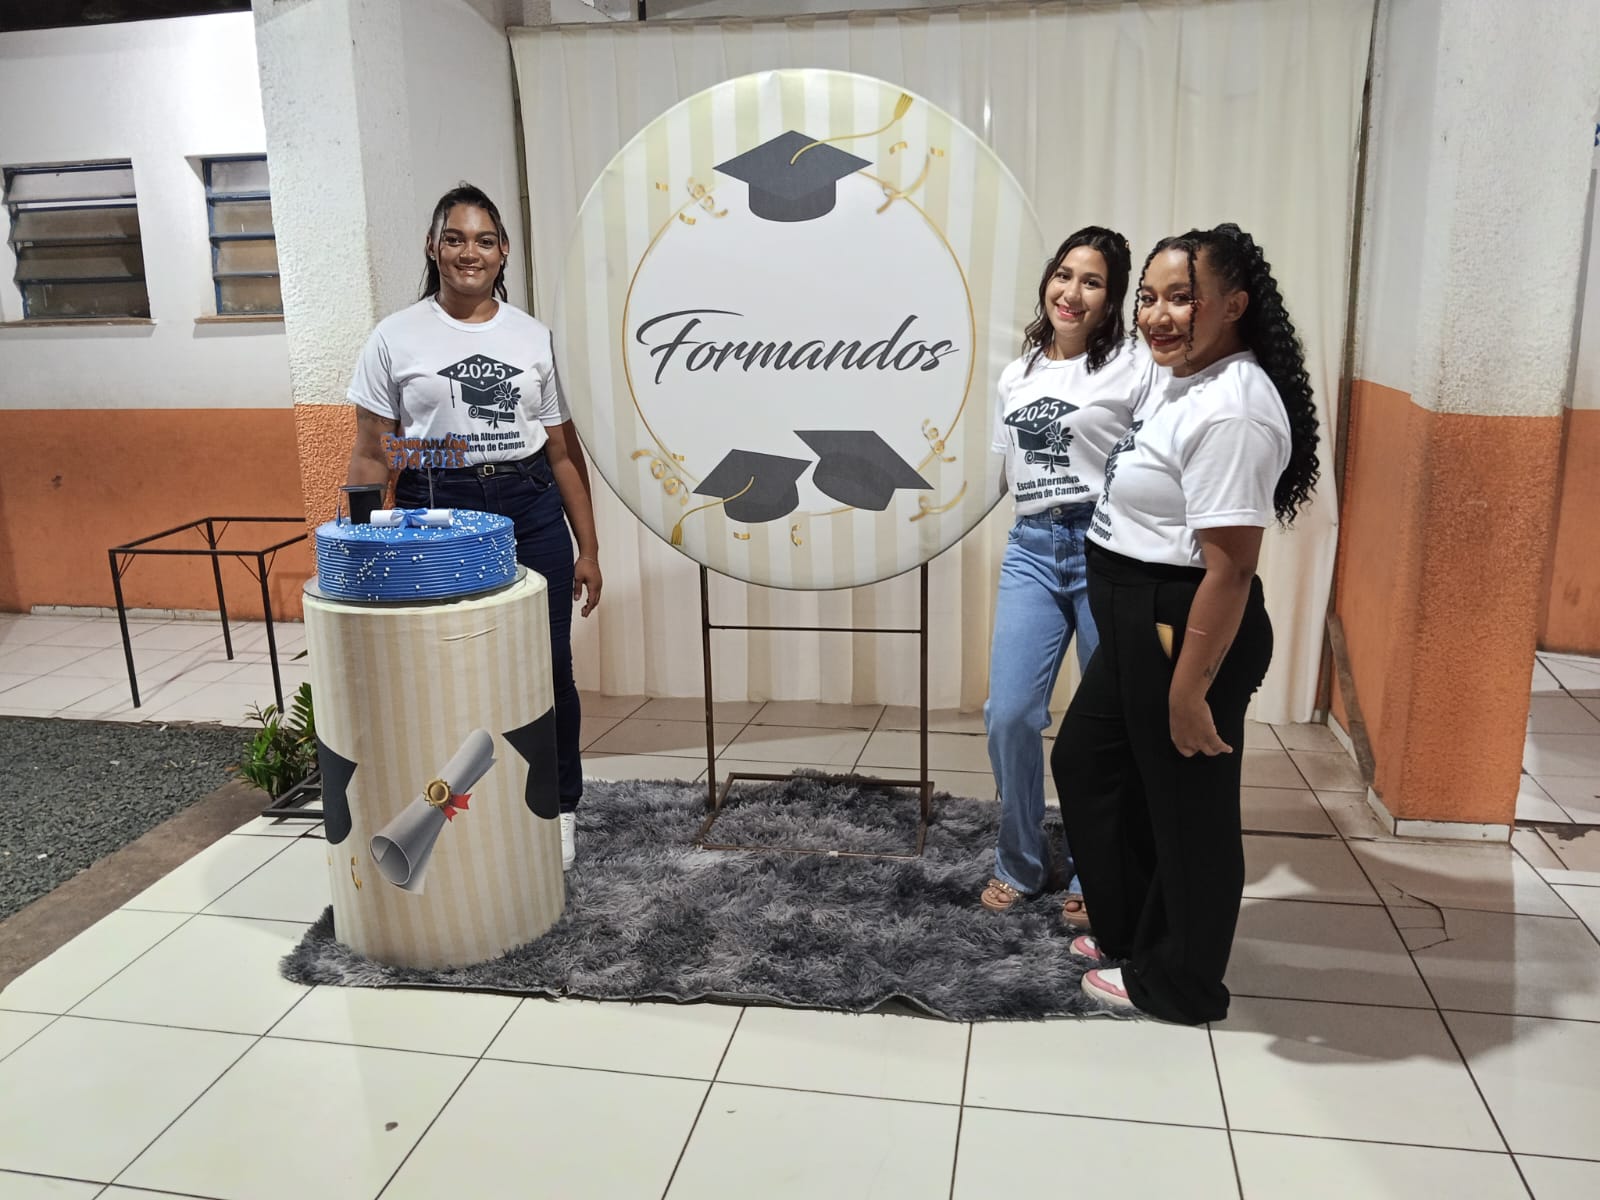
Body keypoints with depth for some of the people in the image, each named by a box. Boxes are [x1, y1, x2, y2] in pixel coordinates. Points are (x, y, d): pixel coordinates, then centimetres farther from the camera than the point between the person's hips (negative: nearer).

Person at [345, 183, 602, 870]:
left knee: (547, 669, 3)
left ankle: (556, 811, 22)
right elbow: (371, 456, 4)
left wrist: (587, 549, 7)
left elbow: (564, 453, 10)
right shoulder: (395, 338, 4)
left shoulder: (534, 338, 9)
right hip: (432, 513, -1)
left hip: (531, 511, 2)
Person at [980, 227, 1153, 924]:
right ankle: (1021, 863, 21)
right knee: (1009, 714, -1)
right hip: (1030, 550, 4)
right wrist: (1042, 511, 13)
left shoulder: (1133, 368, -3)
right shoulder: (1016, 375, 14)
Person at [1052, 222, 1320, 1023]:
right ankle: (1131, 930, 40)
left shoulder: (1230, 410, -23)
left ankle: (1178, 982, 28)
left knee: (1186, 808, 6)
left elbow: (1230, 568, -26)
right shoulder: (1179, 378, 10)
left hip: (1189, 633, -11)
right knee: (1086, 762, 22)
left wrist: (1189, 692, -23)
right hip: (1137, 625, 11)